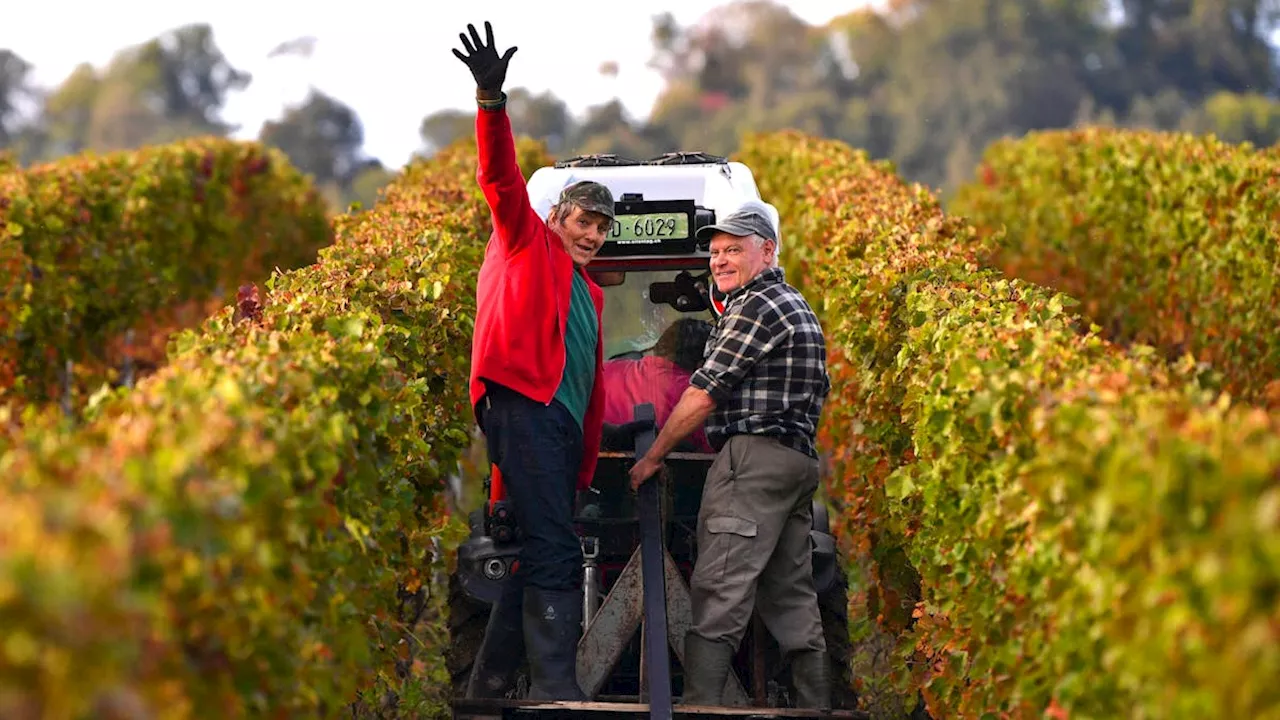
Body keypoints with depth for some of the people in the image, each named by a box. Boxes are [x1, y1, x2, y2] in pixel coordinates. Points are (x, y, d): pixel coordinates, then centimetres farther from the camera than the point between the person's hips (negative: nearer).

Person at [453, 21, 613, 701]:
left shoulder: (590, 295, 27)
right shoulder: (527, 243, 11)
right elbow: (502, 178, -4)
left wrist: (587, 461, 18)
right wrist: (492, 102, -19)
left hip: (561, 431, 8)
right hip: (524, 409, -8)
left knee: (540, 558, 7)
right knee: (555, 555, -17)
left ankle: (487, 686, 13)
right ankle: (555, 688, -23)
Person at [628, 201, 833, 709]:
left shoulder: (757, 306, -9)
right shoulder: (798, 306, 24)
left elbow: (704, 395, -11)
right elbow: (818, 391, 27)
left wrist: (652, 457, -3)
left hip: (753, 457, -10)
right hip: (799, 460, 10)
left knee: (718, 590, -16)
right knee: (790, 595, 11)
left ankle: (698, 706, -23)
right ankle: (814, 707, 11)